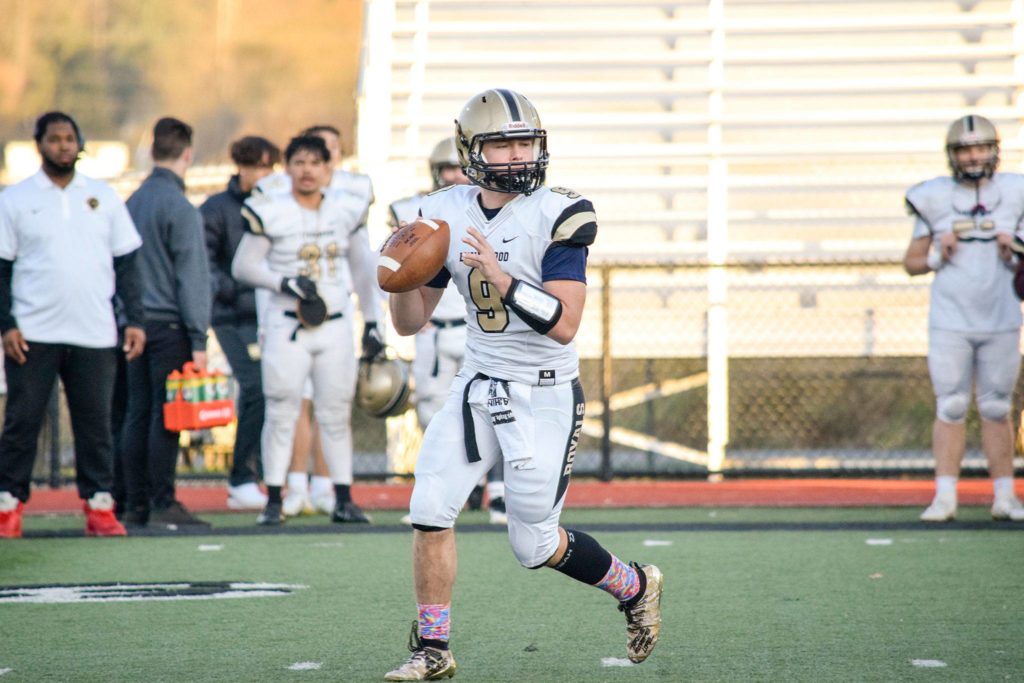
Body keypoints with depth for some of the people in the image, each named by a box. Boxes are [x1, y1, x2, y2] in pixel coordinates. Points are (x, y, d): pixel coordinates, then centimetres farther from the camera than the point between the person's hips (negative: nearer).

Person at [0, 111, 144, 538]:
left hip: (94, 336, 2)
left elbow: (126, 263, 13)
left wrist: (134, 320, 5)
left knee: (95, 423, 1)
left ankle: (98, 505, 6)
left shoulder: (104, 198, 11)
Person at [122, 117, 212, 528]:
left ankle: (137, 505, 9)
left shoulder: (133, 203, 11)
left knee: (137, 413, 8)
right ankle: (163, 504, -6)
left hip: (135, 321, 7)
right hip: (169, 324, -7)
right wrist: (198, 340, -12)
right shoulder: (179, 209, -11)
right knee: (165, 414, -5)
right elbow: (191, 278, -12)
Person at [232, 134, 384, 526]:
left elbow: (363, 269, 14)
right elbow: (243, 266, -2)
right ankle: (274, 500, 2)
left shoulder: (347, 211, 5)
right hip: (286, 327, -3)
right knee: (281, 413, -3)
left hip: (336, 328, 3)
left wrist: (372, 322, 12)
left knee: (337, 413, 6)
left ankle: (343, 499, 10)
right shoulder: (270, 212, -6)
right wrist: (286, 283, -15)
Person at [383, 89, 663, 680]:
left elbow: (564, 324, -21)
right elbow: (410, 323, 7)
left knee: (534, 544, 0)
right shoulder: (445, 216, 2)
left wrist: (500, 277, -31)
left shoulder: (556, 216, -14)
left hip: (544, 394, -5)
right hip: (478, 386, 5)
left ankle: (636, 587, 27)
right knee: (431, 509, -8)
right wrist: (404, 280, -14)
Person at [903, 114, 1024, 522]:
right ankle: (944, 497, -1)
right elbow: (911, 263, 7)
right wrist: (938, 256, -11)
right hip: (950, 323, -1)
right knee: (950, 408, -3)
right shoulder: (934, 199, 1)